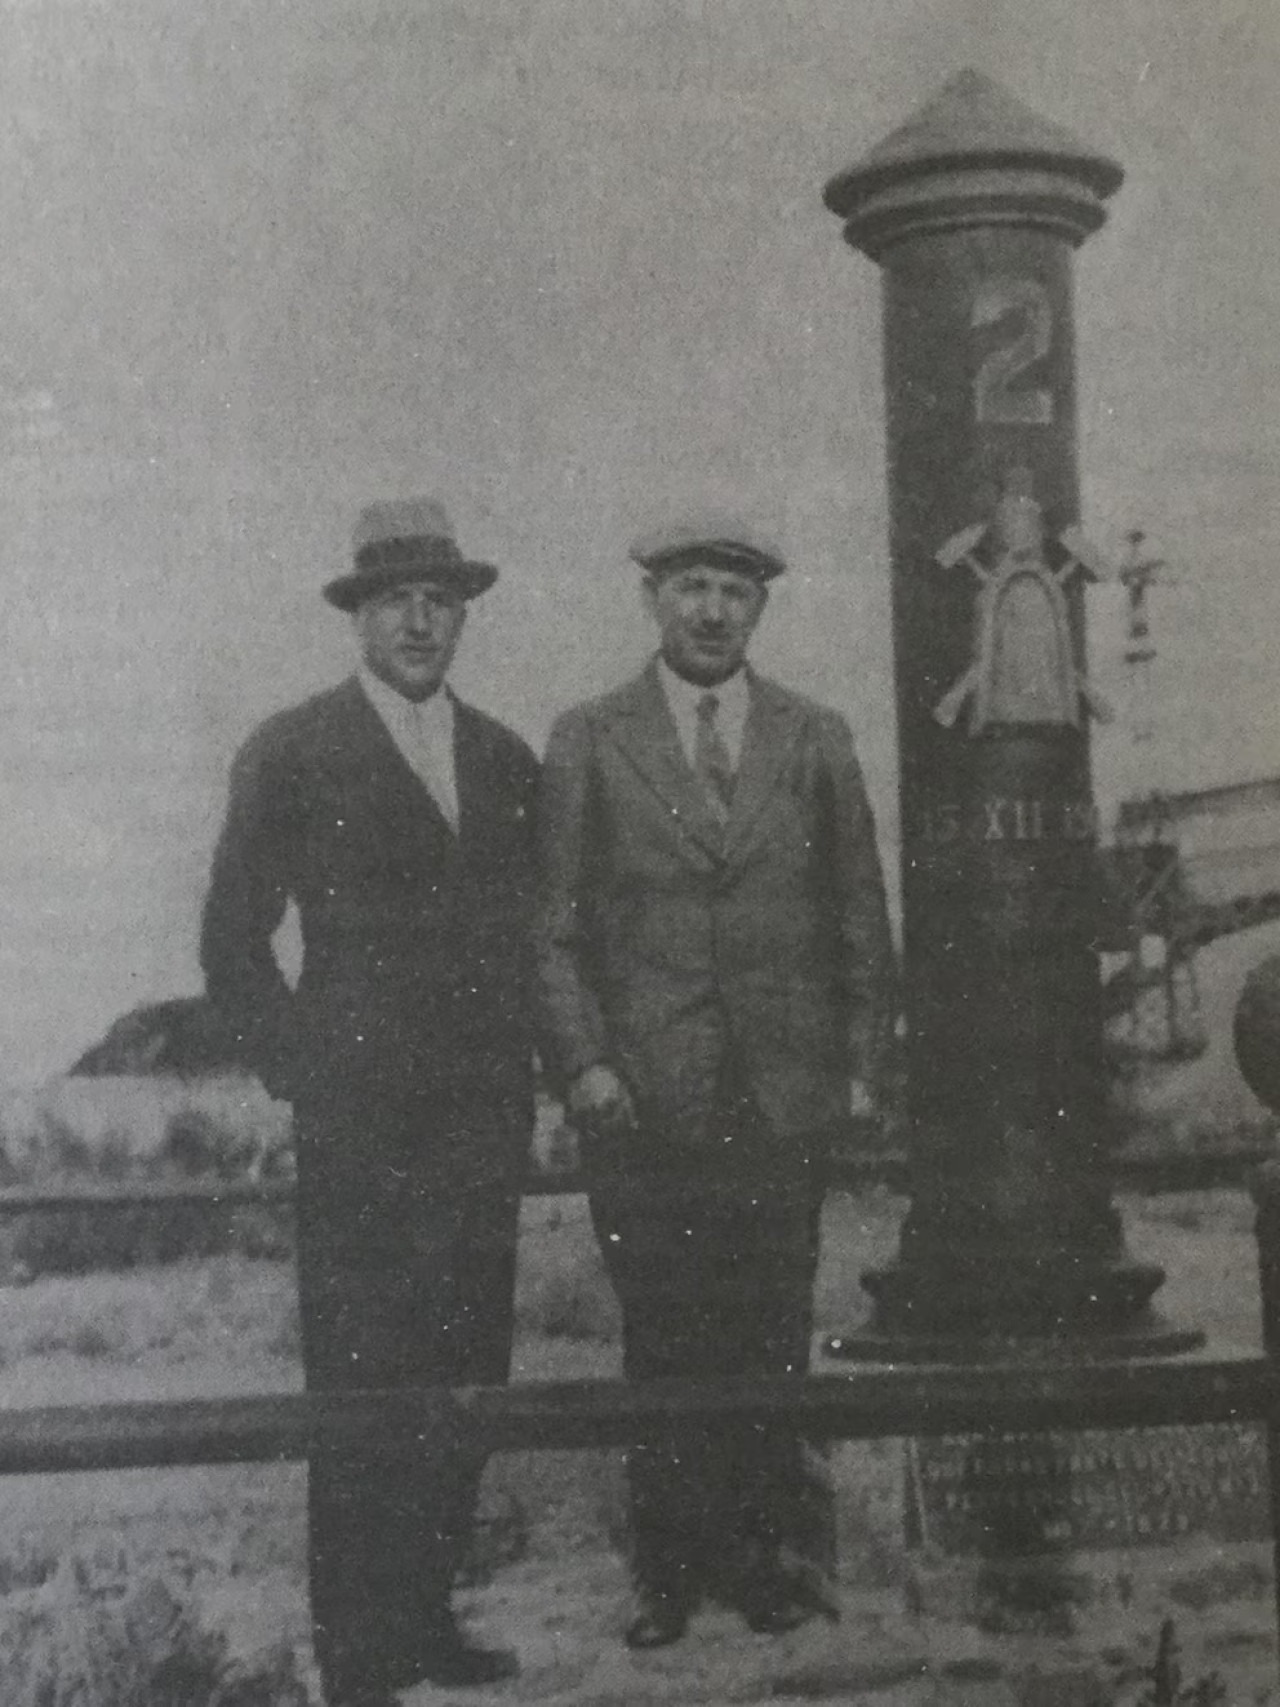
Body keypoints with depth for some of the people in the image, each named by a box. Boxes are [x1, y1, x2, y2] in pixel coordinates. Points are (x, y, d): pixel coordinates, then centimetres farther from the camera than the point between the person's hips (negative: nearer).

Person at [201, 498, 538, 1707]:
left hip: (483, 1122, 5)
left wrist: (522, 1078, 9)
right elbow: (233, 943, 1)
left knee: (465, 1380, 7)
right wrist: (303, 1075, -5)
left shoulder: (505, 760, 14)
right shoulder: (291, 755, 0)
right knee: (360, 1390, -3)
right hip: (358, 1126, -5)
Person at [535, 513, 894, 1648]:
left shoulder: (817, 740, 9)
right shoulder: (586, 743, 4)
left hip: (785, 1096, 1)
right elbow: (556, 927, 4)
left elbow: (861, 918, 12)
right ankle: (671, 1567, 13)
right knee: (662, 1342, 3)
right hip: (643, 1093, -1)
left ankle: (766, 1551, 16)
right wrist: (583, 1063, -6)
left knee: (773, 1336, 4)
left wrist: (859, 1064, 7)